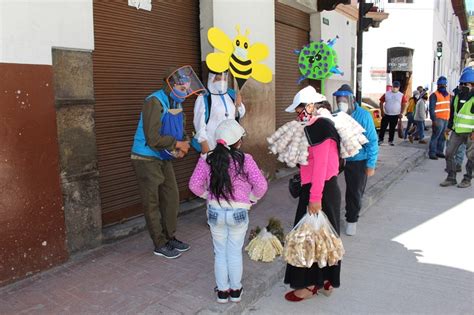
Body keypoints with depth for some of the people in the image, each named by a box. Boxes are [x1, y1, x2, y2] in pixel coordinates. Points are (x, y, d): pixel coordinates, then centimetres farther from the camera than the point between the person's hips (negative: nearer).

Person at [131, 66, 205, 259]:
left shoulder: (177, 103, 6)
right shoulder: (155, 102, -21)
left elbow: (180, 132, 12)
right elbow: (153, 139, -27)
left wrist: (181, 148, -9)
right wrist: (177, 144, -16)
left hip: (163, 159, 8)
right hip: (147, 159, -8)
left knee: (172, 198, 13)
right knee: (152, 204, 2)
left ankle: (170, 237, 28)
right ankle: (160, 245, 14)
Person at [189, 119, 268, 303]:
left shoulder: (207, 159, -9)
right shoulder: (245, 159, -14)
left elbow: (194, 185, -10)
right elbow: (261, 185, -16)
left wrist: (208, 195, 7)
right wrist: (251, 198, 3)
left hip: (215, 212, 1)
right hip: (238, 212, -1)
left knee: (220, 253, 17)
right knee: (235, 252, 16)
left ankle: (222, 291, 28)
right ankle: (235, 290, 29)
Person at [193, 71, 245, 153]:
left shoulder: (231, 94, 6)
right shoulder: (203, 98, -12)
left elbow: (239, 115, 16)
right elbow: (199, 122, -12)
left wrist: (238, 105, -5)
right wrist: (203, 143, -14)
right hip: (211, 143, -5)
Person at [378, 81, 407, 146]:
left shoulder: (401, 95, 1)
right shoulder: (386, 94, 0)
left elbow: (404, 104, 2)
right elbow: (381, 102, 3)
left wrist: (401, 113, -6)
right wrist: (382, 111, -5)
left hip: (395, 115, 0)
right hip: (386, 114, 0)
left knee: (392, 129, 7)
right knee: (383, 127, -1)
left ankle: (390, 141, 17)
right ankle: (380, 139, 10)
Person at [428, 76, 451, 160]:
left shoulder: (448, 95, 16)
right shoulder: (434, 95, -6)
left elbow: (450, 107, 22)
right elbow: (431, 109, -12)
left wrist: (450, 119, 15)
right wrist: (434, 120, -19)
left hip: (446, 119, 7)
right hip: (438, 119, -7)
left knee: (442, 137, 9)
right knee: (435, 136, -8)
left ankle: (439, 152, 17)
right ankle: (432, 153, -5)